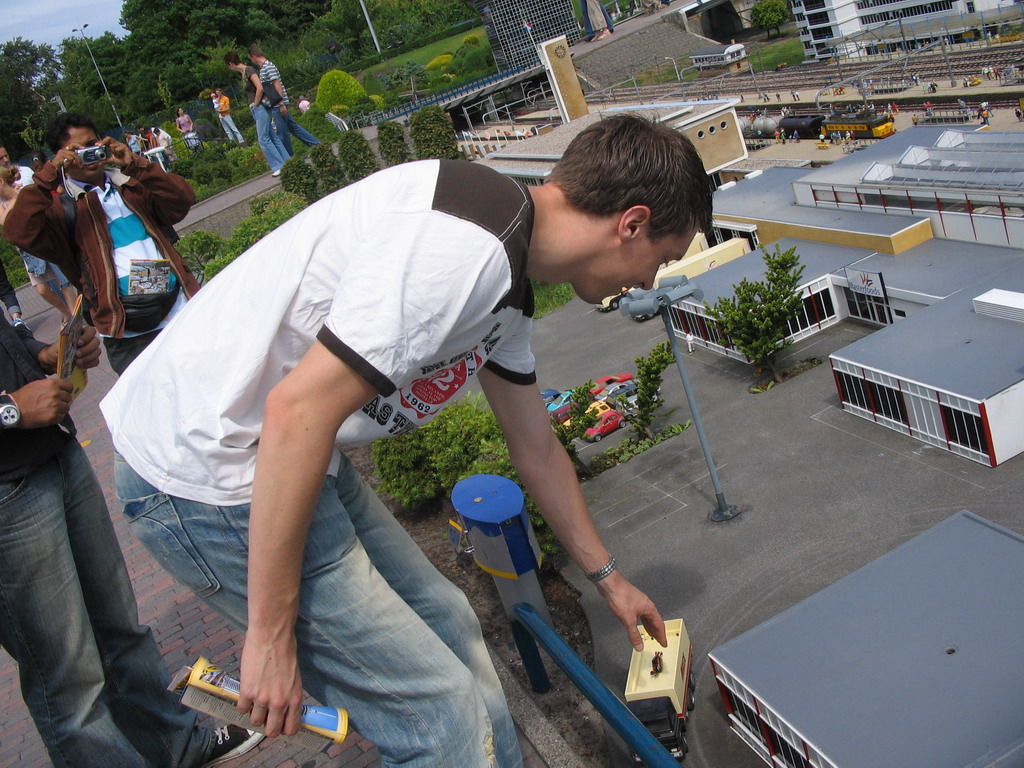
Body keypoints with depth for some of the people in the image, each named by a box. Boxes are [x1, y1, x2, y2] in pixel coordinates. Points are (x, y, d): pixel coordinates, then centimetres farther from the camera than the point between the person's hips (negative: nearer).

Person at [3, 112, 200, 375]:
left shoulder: (130, 184, 14)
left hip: (183, 312, 3)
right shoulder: (62, 208, 5)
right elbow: (18, 232, -13)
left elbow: (181, 201, -2)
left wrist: (134, 165, -11)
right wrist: (50, 174, -16)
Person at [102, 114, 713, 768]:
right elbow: (296, 412, -27)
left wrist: (608, 577, 32)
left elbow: (538, 449, 21)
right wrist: (271, 635, -18)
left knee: (445, 622, 18)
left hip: (292, 457, 10)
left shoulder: (506, 288, 9)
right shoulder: (463, 243, -24)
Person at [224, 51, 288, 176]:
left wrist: (255, 104, -13)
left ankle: (279, 166, -4)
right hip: (256, 109, 9)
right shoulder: (242, 73, 15)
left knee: (263, 139, -8)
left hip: (260, 108, -9)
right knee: (273, 136, 10)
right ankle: (287, 162, 14)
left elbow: (260, 88, -22)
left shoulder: (249, 70, -13)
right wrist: (253, 106, 11)